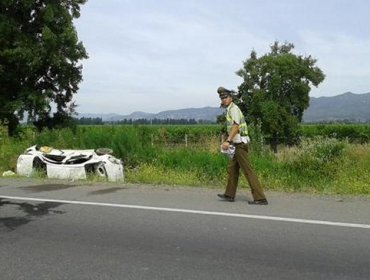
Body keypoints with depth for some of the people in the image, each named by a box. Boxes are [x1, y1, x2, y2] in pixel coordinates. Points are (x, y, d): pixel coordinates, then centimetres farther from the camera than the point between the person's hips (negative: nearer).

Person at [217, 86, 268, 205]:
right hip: (237, 144, 10)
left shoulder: (233, 108, -11)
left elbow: (236, 126, -23)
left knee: (247, 171, -10)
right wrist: (229, 142, 23)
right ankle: (229, 195, 27)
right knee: (232, 169, 16)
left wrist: (228, 141, -30)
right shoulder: (229, 110, 19)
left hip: (239, 144, -10)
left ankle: (260, 198, -9)